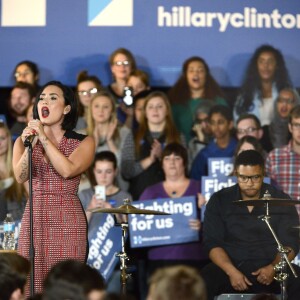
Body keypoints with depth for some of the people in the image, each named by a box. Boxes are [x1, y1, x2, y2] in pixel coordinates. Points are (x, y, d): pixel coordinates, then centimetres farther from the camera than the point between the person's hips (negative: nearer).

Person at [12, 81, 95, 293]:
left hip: (67, 221, -2)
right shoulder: (24, 140, 10)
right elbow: (20, 177, -7)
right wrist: (30, 146, -22)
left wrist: (44, 138, -13)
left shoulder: (84, 143, 4)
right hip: (35, 219, 2)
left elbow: (67, 170, -15)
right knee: (32, 285, -4)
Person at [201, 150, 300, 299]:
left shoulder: (281, 201, 3)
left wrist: (274, 267, -20)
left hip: (272, 267, 0)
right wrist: (231, 271, -18)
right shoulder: (219, 201, 4)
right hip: (230, 266, 0)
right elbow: (213, 243, -1)